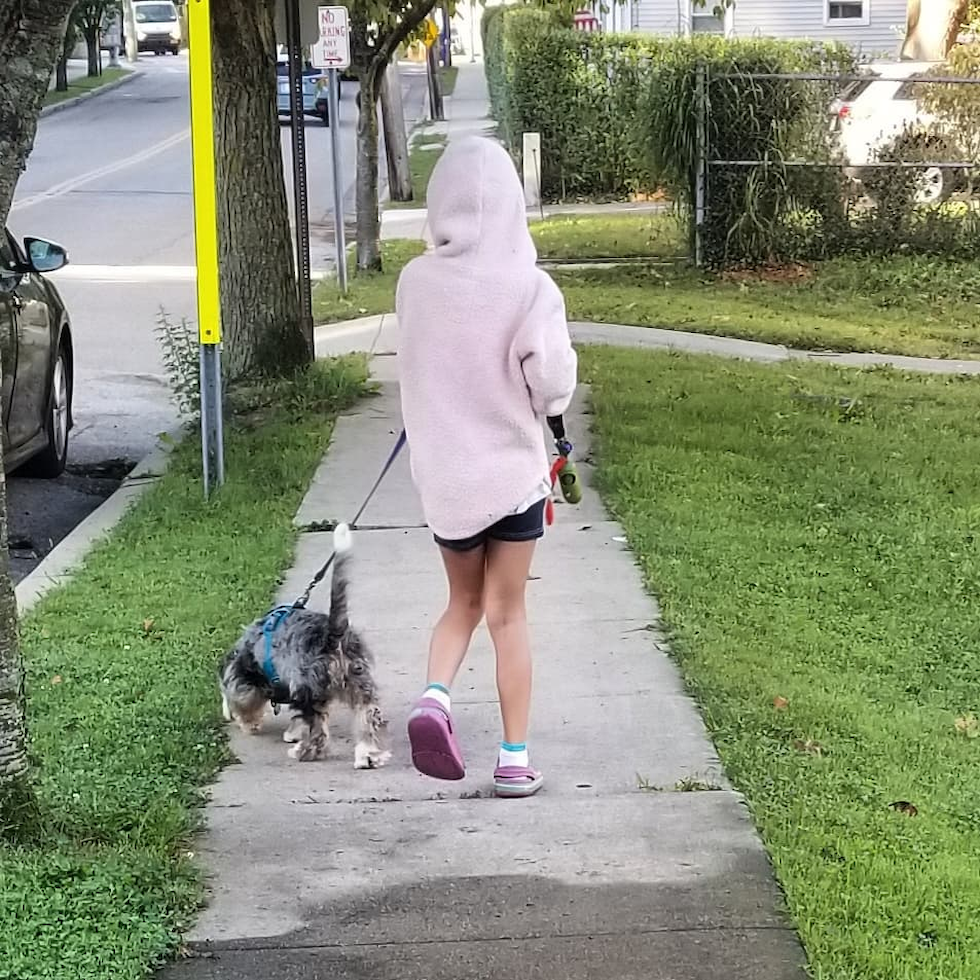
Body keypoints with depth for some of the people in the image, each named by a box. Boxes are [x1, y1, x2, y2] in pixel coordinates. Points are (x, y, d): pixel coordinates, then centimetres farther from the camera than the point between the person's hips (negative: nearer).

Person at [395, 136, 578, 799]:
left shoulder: (415, 282, -7)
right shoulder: (529, 286, -18)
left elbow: (418, 368, 4)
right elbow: (554, 383, -16)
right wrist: (546, 401, 4)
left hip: (442, 473, 3)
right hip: (514, 469, -3)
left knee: (463, 601, 22)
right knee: (507, 612, 10)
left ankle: (436, 697, -4)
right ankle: (515, 760, 14)